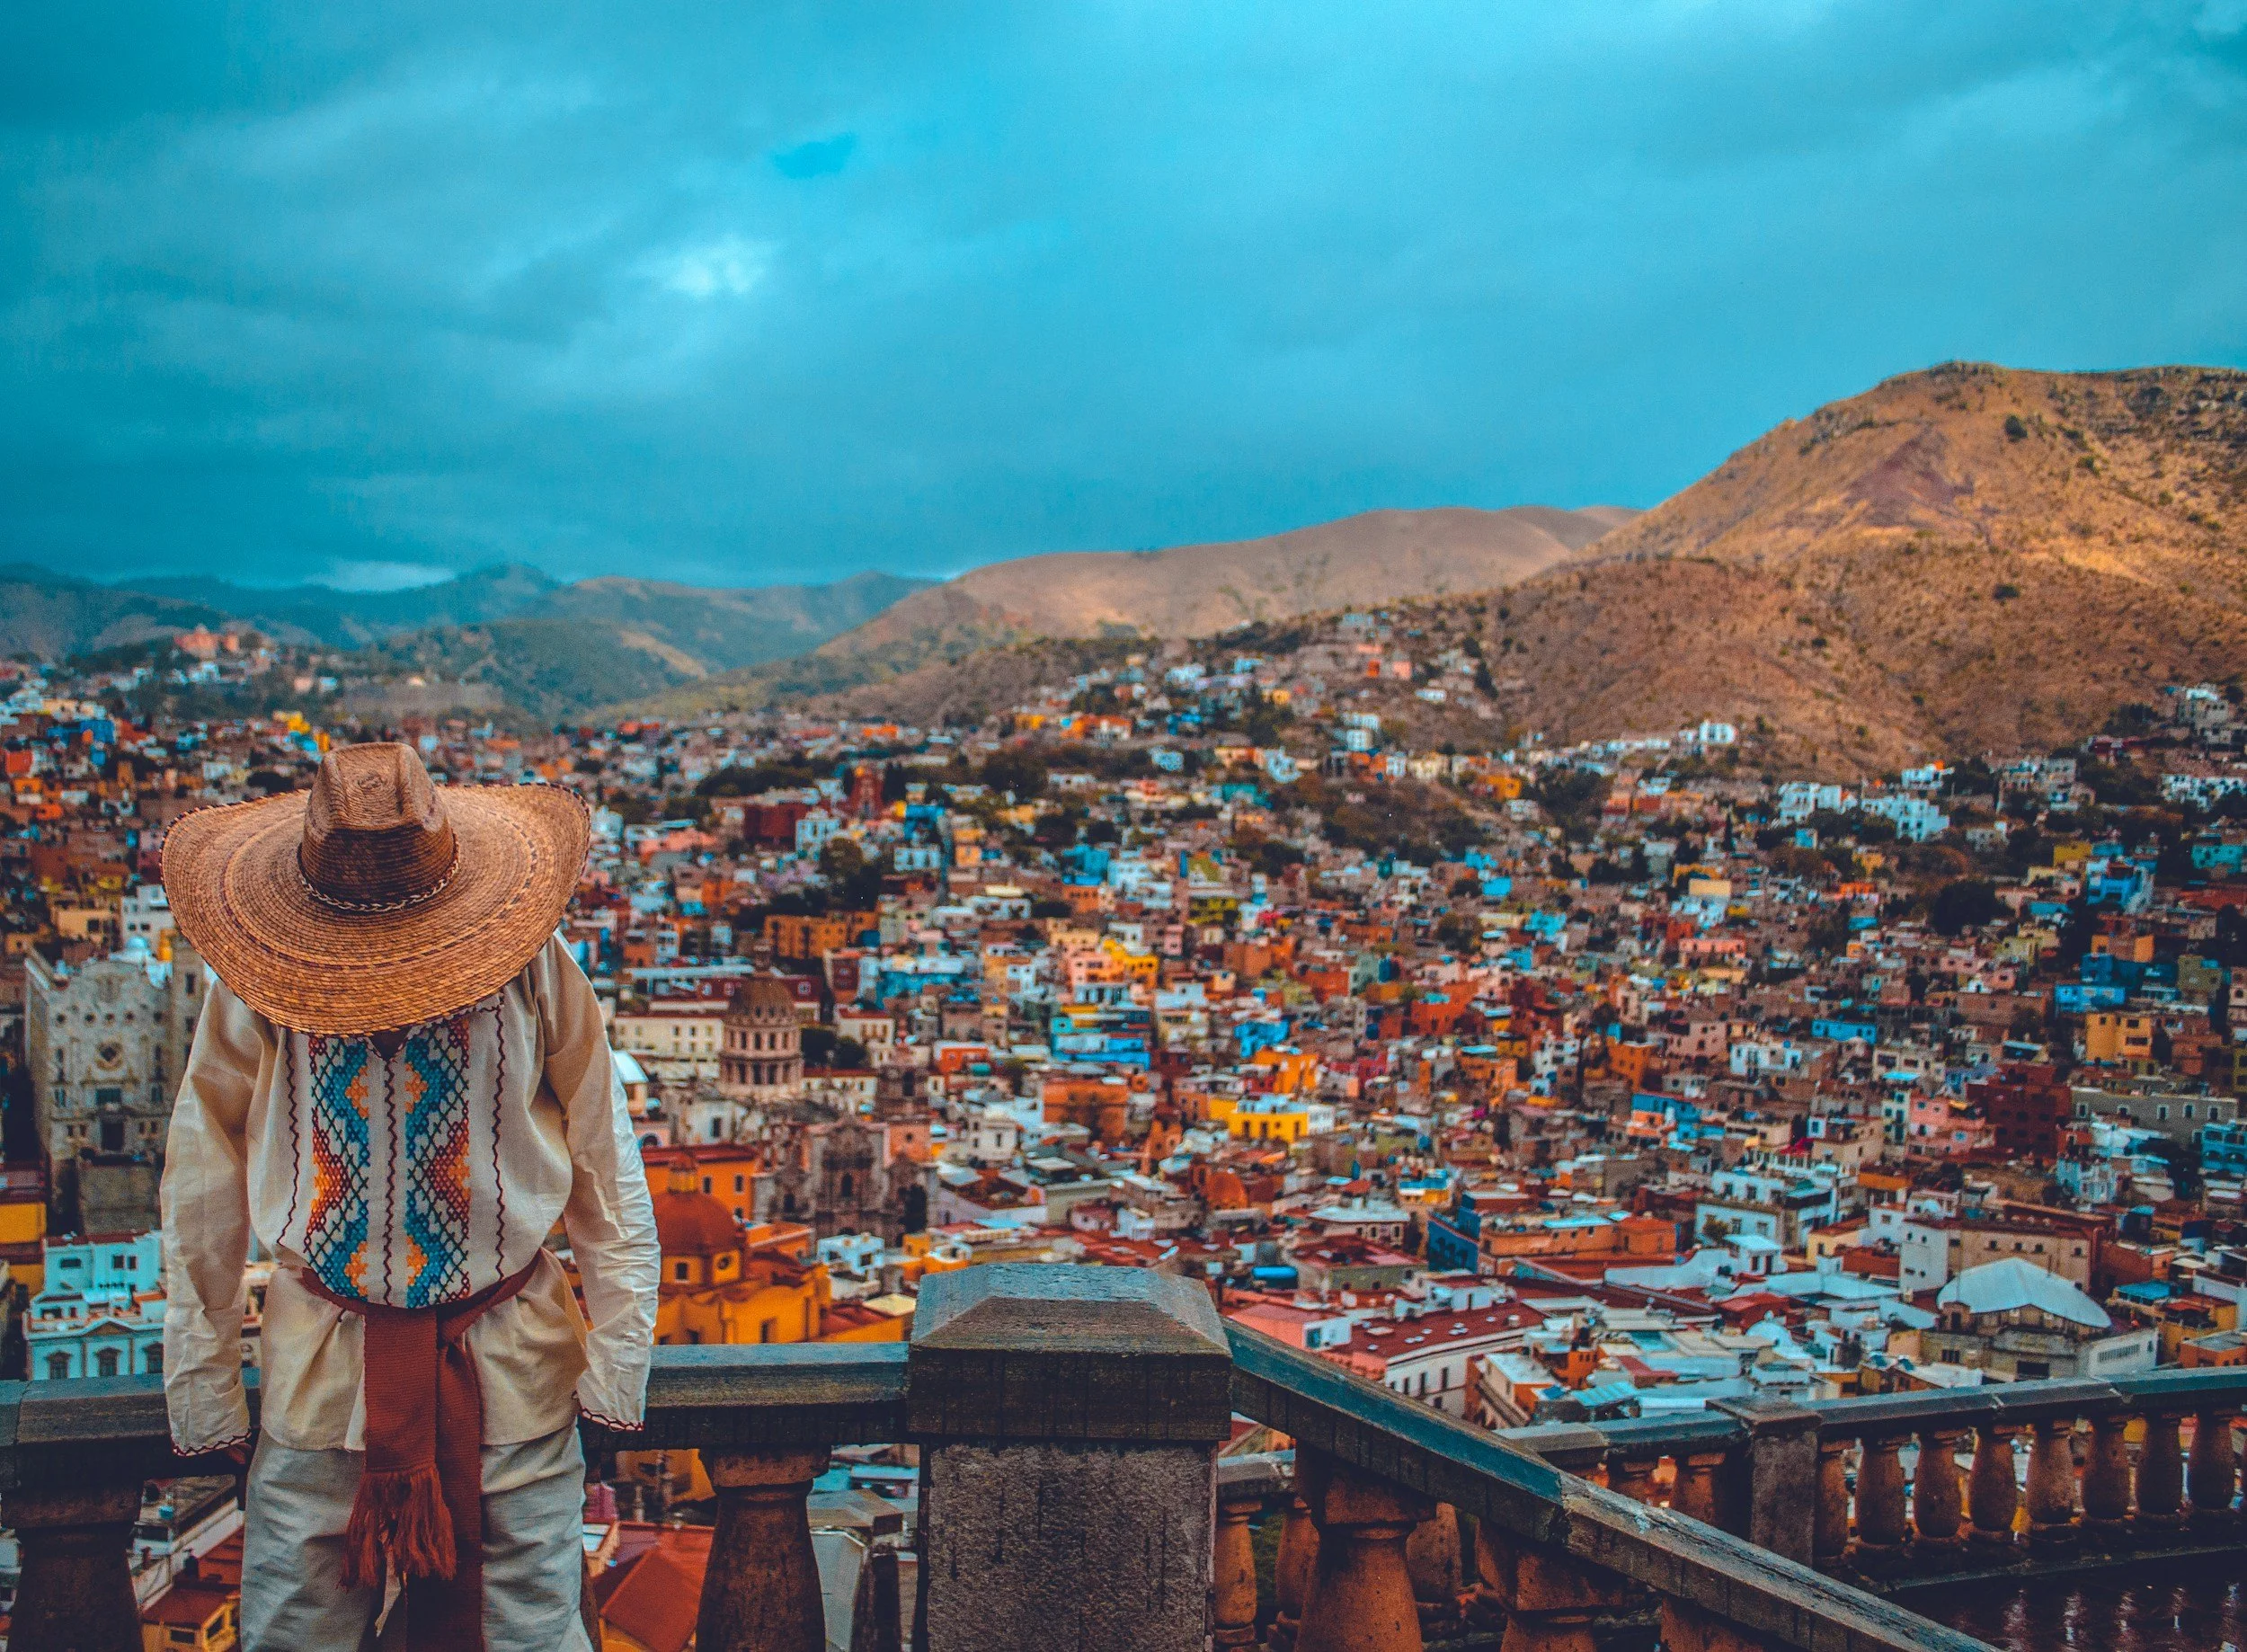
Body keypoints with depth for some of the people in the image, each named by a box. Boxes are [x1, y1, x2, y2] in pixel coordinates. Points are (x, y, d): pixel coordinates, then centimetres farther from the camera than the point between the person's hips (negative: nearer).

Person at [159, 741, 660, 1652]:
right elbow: (202, 1196, 3)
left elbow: (605, 1164, -2)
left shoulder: (532, 969, -9)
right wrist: (201, 1374, 5)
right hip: (319, 1369, 1)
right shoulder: (255, 987, -7)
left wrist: (617, 1352, -1)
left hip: (509, 1365, -1)